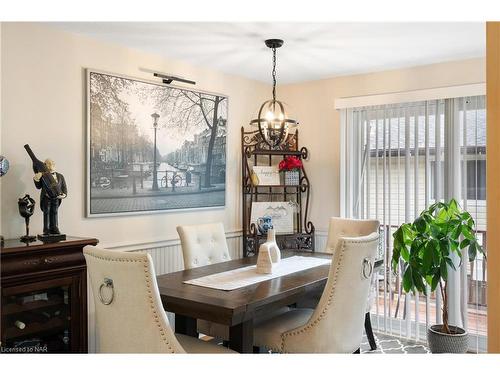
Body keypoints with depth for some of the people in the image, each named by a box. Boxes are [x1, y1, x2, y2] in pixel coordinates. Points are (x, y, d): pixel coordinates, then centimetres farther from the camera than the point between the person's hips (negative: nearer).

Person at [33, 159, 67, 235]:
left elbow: (64, 187, 7)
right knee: (46, 212, 1)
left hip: (56, 197, 2)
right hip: (46, 197, -2)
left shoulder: (60, 176, 8)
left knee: (54, 212, 6)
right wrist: (36, 180, -17)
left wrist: (64, 194, -10)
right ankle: (46, 229, 5)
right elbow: (38, 187, 0)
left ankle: (54, 228, 12)